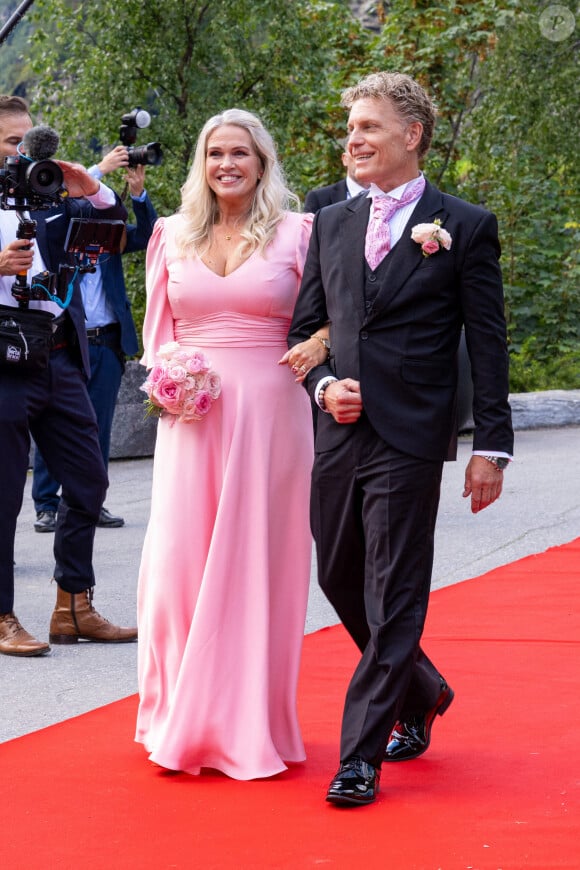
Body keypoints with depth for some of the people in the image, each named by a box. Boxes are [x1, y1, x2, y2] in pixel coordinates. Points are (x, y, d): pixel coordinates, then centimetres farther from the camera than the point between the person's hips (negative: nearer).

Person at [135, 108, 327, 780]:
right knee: (179, 561, -3)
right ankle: (184, 722, 9)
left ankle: (249, 724, 10)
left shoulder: (296, 234, 3)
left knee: (257, 563, 1)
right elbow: (157, 328, 16)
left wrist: (318, 345, -13)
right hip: (190, 416, 2)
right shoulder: (173, 235, 11)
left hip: (268, 414, -2)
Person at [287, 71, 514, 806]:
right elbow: (303, 326, 17)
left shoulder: (465, 228, -2)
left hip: (410, 442, -5)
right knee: (341, 581, 14)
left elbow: (487, 346, -2)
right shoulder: (331, 223, 12)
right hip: (339, 436, 6)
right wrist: (324, 385, -3)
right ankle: (422, 694, 37)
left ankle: (360, 756, 1)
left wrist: (491, 445, -6)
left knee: (392, 598, -4)